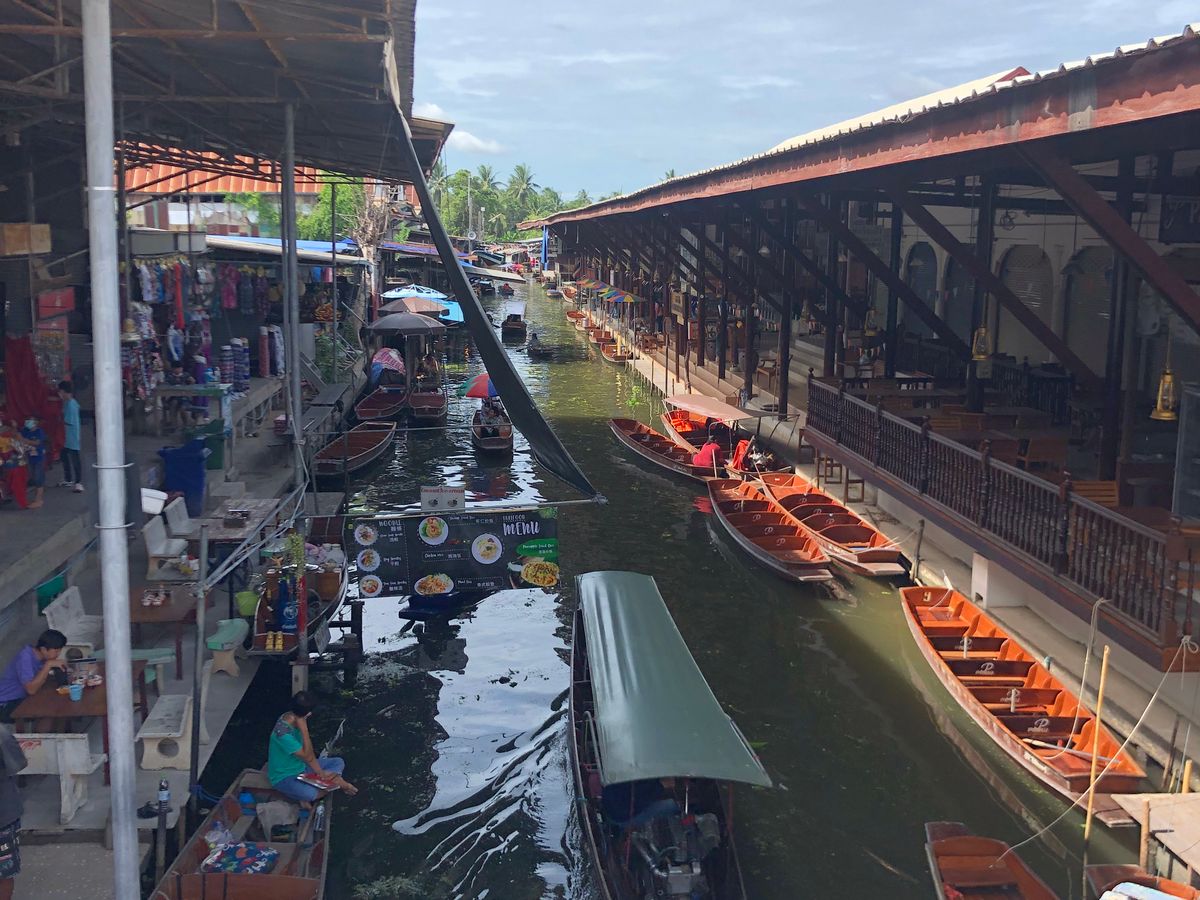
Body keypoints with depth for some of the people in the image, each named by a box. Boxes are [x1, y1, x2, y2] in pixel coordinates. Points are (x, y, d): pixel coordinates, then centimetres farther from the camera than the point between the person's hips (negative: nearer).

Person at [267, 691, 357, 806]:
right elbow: (307, 756, -31)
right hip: (284, 777, -8)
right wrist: (304, 729, -36)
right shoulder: (283, 733, -34)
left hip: (301, 766, 8)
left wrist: (319, 771, -7)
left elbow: (308, 752, 0)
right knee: (310, 794, -36)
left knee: (339, 763, 7)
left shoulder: (293, 718, -7)